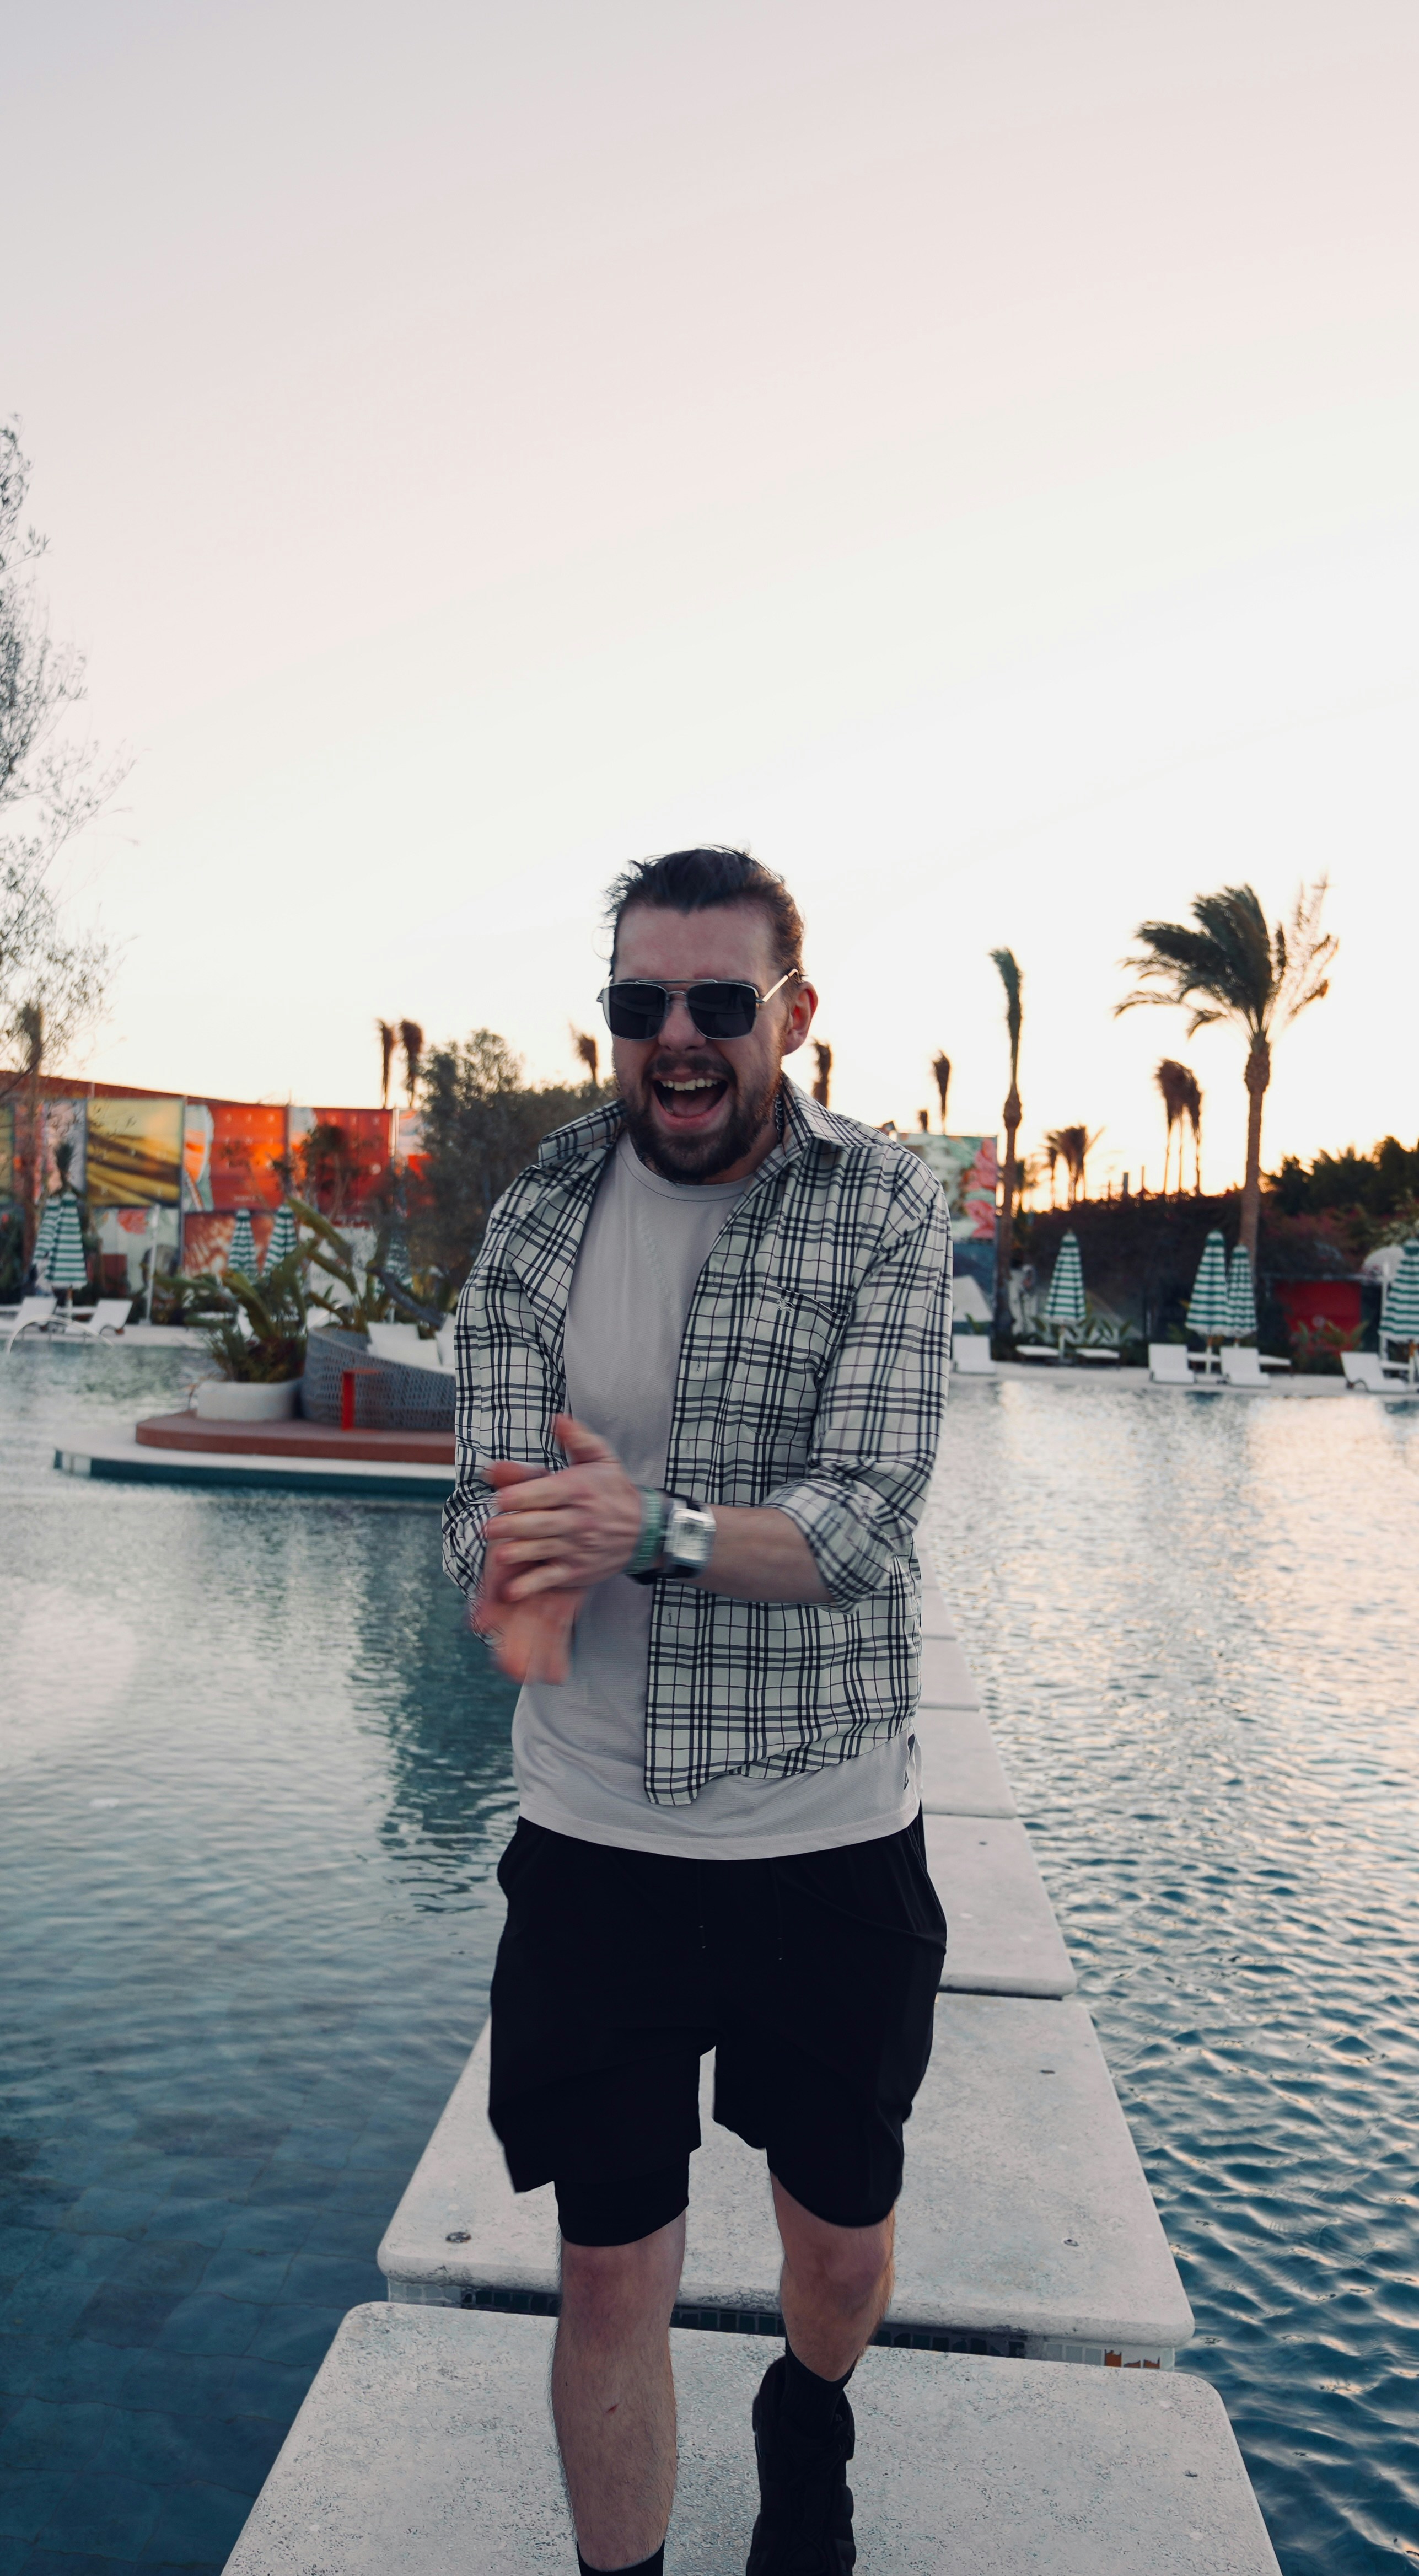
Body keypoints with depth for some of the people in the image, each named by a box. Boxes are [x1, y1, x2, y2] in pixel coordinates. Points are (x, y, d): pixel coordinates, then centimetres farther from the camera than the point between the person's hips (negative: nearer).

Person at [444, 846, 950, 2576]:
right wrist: (525, 1580, -30)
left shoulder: (886, 1206, -8)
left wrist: (652, 1525, -33)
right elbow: (485, 1497, -7)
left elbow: (863, 1515, -16)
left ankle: (807, 2428, 55)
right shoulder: (542, 1210, -1)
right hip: (593, 1836, 1)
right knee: (608, 2275, 12)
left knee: (846, 2249, 20)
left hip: (832, 1839, 0)